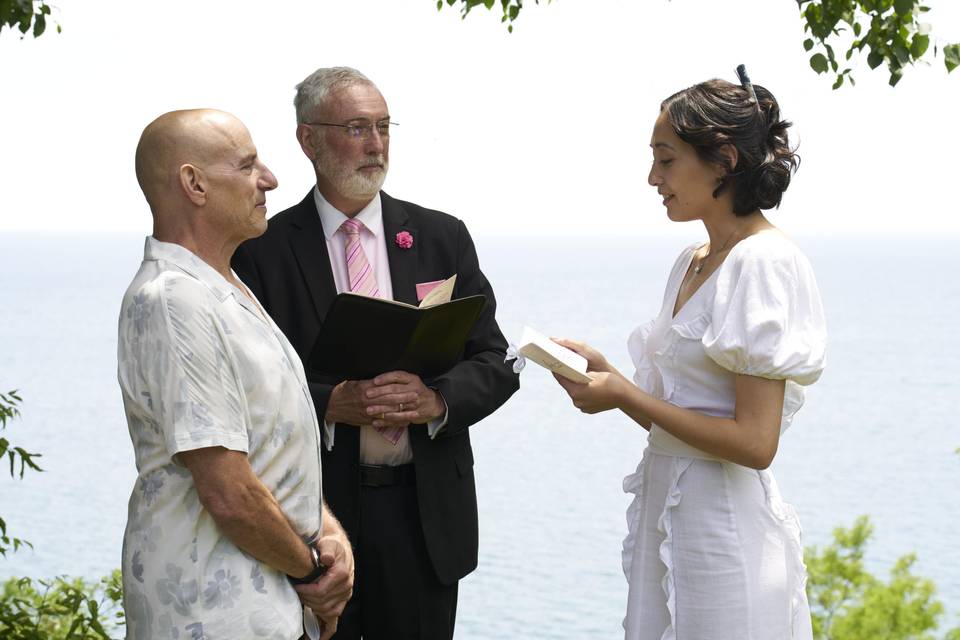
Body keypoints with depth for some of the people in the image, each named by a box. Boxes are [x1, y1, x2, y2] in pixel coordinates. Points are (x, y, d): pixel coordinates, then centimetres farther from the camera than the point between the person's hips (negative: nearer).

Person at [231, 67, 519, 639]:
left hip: (426, 512, 2)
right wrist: (330, 403, -22)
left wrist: (437, 398, -15)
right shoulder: (265, 250, -1)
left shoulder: (442, 237, 6)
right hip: (313, 511, -2)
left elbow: (496, 364, 4)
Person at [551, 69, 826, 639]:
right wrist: (606, 373, -1)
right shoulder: (693, 261, 11)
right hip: (667, 509, 8)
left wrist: (623, 395, -15)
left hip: (725, 527, -8)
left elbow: (754, 442, -21)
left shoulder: (764, 263, -16)